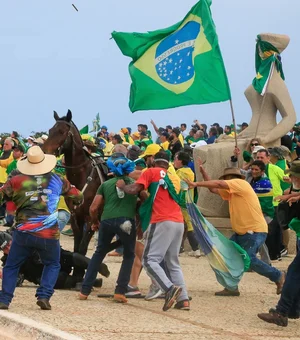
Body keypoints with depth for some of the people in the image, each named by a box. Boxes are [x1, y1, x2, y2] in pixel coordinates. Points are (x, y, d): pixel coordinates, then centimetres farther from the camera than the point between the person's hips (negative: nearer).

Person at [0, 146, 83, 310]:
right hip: (49, 235, 1)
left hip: (24, 233, -1)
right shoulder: (56, 180, 6)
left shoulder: (17, 181, 0)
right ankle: (44, 296, 6)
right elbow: (77, 197, 17)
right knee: (53, 265, 24)